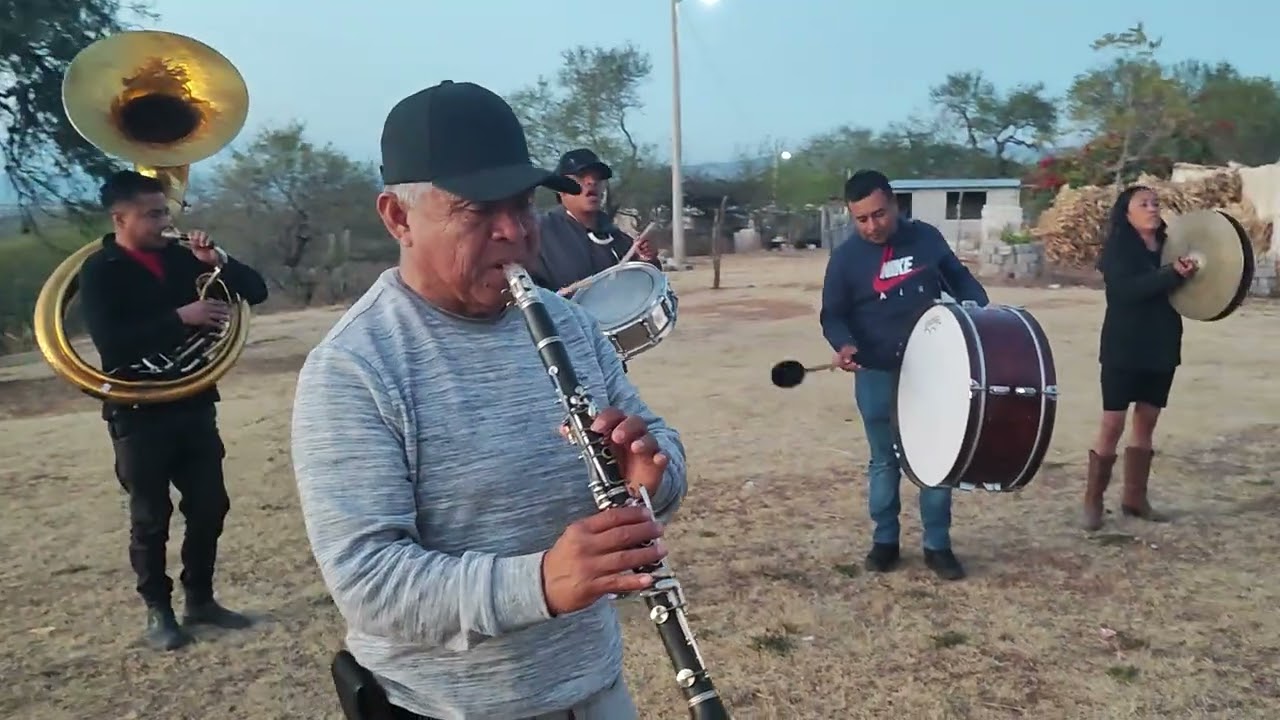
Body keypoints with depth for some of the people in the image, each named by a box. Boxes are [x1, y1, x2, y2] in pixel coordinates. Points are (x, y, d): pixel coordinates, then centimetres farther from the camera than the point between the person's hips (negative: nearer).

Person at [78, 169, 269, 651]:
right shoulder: (100, 272, -6)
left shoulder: (180, 258, 5)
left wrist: (218, 261, -11)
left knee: (209, 506, 9)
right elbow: (110, 343, -20)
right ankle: (158, 612, 20)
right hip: (138, 414, -4)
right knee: (150, 518, 5)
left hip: (194, 405, 4)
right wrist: (180, 317, -24)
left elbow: (256, 291, 5)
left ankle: (200, 600, 25)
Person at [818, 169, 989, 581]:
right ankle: (885, 540, 24)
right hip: (877, 376, -2)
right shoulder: (846, 258, -7)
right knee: (884, 460, 9)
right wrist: (845, 345, -25)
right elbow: (833, 314, -5)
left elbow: (959, 279, 12)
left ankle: (938, 545, 20)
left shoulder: (927, 238, 0)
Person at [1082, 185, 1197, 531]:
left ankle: (1135, 497, 20)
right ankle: (1093, 502, 4)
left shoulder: (1169, 246, 9)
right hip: (1123, 348, -6)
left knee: (1146, 423, 11)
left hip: (1161, 347, 6)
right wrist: (1172, 274, -32)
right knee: (1112, 425, -5)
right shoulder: (1117, 249, -7)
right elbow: (1129, 288, -23)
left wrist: (1189, 275, -7)